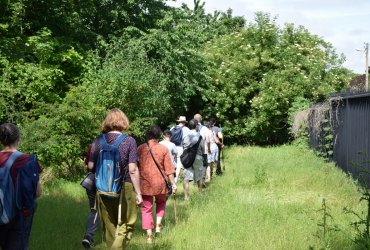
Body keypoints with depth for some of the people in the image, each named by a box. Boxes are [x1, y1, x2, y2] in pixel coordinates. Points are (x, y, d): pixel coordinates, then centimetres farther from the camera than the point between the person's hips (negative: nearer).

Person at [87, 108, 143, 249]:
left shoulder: (98, 141, -1)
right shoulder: (129, 141, -9)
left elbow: (90, 166, 3)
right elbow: (133, 170, -12)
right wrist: (138, 193, -5)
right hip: (124, 188, -3)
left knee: (109, 226, 17)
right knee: (124, 226, 7)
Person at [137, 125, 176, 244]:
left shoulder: (140, 149, -2)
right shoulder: (163, 149, -5)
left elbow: (136, 167, 5)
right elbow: (169, 169, -5)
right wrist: (173, 184, 3)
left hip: (145, 184, 0)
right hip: (160, 183, 0)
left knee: (146, 208, 9)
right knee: (161, 203, 26)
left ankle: (149, 235, 4)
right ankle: (158, 225, 12)